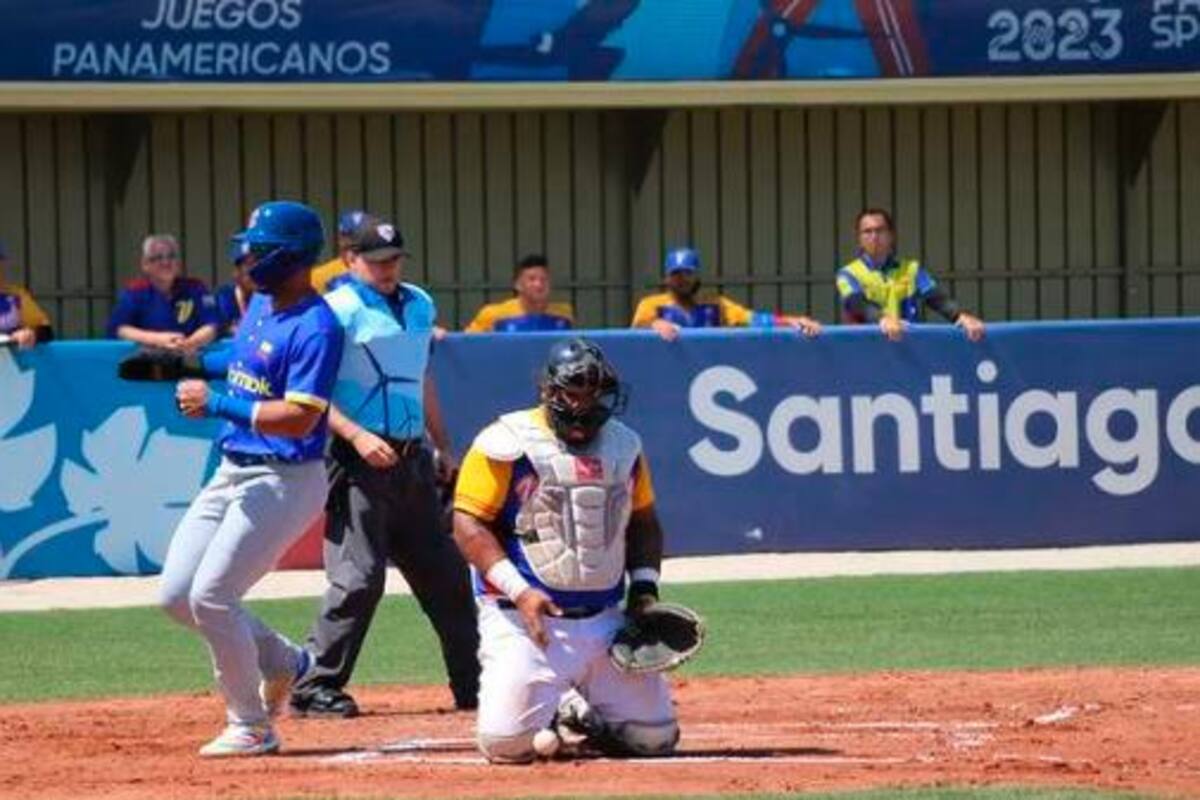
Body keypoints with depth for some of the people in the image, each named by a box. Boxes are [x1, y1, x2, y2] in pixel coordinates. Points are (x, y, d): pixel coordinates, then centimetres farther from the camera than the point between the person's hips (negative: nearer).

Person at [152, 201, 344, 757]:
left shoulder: (315, 327, -19)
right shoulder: (260, 304, 10)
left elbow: (298, 417, -25)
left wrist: (215, 404, -24)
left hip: (284, 480, -10)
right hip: (232, 474, 10)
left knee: (210, 596, -14)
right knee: (176, 596, 8)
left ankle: (251, 726, 1)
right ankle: (283, 663, 26)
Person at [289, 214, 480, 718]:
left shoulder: (420, 306, 15)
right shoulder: (338, 311, -9)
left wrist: (442, 446, 24)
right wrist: (356, 436, -25)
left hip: (413, 462, 8)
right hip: (360, 463, -8)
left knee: (445, 573, 11)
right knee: (359, 575, -13)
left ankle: (472, 685, 19)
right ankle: (316, 687, -8)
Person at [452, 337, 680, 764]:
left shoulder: (623, 445, 10)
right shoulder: (508, 444, -8)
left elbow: (643, 523, 21)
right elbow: (468, 524, -11)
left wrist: (644, 586, 5)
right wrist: (518, 590, -21)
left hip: (604, 620, 5)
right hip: (525, 618, -5)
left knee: (655, 738, -2)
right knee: (506, 743, -19)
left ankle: (577, 711, 26)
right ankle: (552, 709, 17)